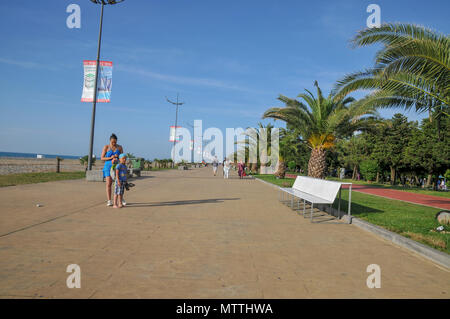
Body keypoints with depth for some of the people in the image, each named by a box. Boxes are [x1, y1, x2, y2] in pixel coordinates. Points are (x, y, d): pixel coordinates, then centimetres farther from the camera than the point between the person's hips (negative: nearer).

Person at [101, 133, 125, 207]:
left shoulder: (120, 147, 3)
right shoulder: (106, 147, -2)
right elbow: (102, 158, -2)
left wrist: (117, 156, -16)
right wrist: (110, 158, -17)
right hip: (108, 167, -1)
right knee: (108, 184, -6)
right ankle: (109, 201, -2)